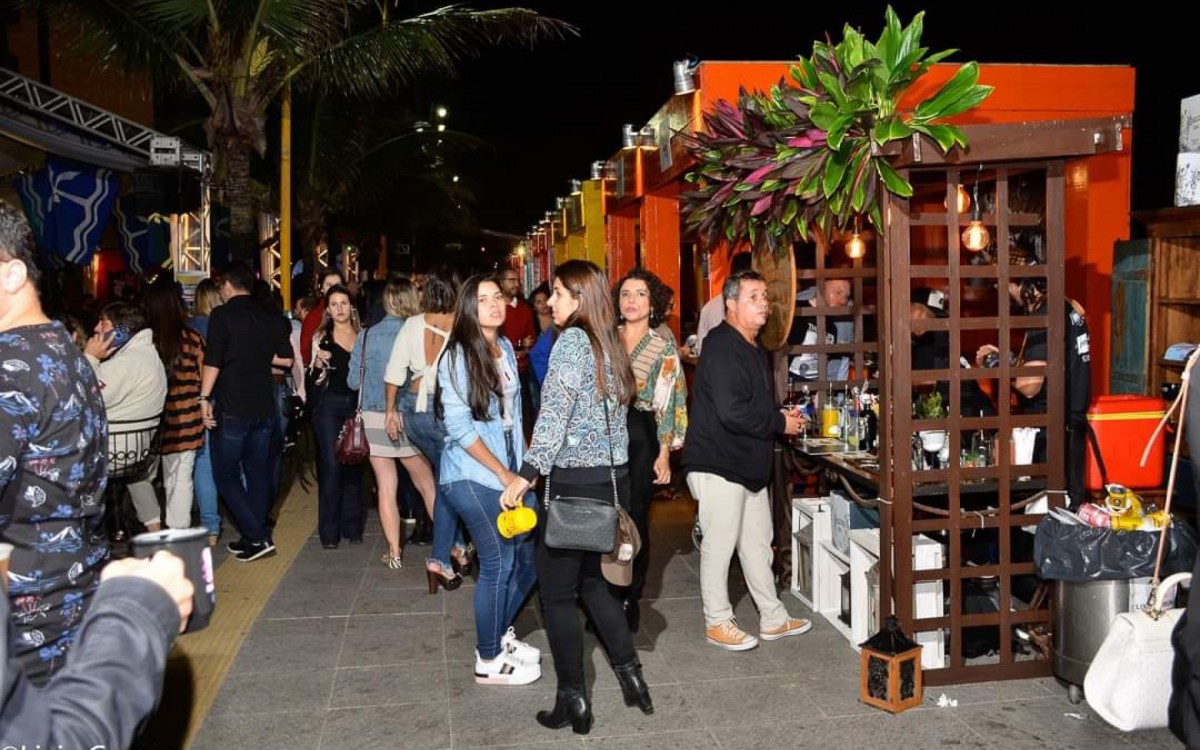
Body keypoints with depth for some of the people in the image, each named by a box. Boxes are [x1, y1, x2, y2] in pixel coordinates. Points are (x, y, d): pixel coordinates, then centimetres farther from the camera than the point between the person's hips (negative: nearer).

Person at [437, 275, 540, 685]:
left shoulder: (506, 348, 9)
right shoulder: (457, 355, -12)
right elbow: (459, 427, -16)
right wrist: (503, 474, -15)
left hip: (510, 471, 7)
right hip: (473, 475, -7)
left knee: (529, 555, 9)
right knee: (499, 562, -3)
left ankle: (500, 633, 33)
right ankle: (488, 661, 15)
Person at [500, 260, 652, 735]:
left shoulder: (572, 340, -11)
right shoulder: (610, 343, 12)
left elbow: (555, 413, -20)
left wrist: (526, 474, -20)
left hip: (576, 482, -8)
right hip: (614, 477, 8)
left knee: (557, 592, 4)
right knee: (594, 580, 22)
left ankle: (573, 701, 12)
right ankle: (631, 676, 24)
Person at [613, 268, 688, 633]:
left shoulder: (663, 346, 2)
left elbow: (667, 402, -1)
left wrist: (664, 453, -7)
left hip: (641, 436, -2)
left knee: (634, 519, 2)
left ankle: (630, 600, 17)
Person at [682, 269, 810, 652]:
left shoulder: (753, 347, 14)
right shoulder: (722, 348, -19)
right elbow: (732, 412, -29)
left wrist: (781, 415, 5)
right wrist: (781, 423, -17)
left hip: (748, 463, 10)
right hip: (719, 464, -10)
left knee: (757, 543, 16)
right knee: (719, 545, 2)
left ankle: (773, 618, 27)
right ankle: (718, 623, 16)